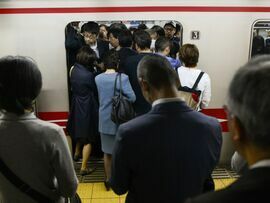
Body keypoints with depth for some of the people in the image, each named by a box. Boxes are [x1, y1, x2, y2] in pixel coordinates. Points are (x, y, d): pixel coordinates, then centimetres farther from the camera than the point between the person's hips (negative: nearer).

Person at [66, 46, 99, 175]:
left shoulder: (74, 70, -5)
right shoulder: (89, 75, -25)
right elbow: (96, 91, -12)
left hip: (76, 105, 7)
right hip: (88, 107, -7)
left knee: (80, 131, 31)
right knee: (88, 139, 6)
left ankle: (77, 153, 50)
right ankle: (84, 168, 14)